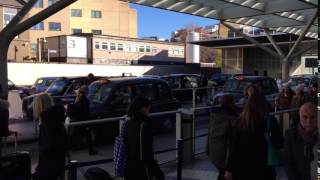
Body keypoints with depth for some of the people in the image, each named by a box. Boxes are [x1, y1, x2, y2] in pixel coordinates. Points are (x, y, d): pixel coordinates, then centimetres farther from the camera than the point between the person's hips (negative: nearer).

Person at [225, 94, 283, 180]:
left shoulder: (239, 121, -7)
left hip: (242, 168, 2)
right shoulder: (269, 121, -11)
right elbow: (278, 144, -1)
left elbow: (234, 147, -6)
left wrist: (229, 169, 0)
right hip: (263, 168, -1)